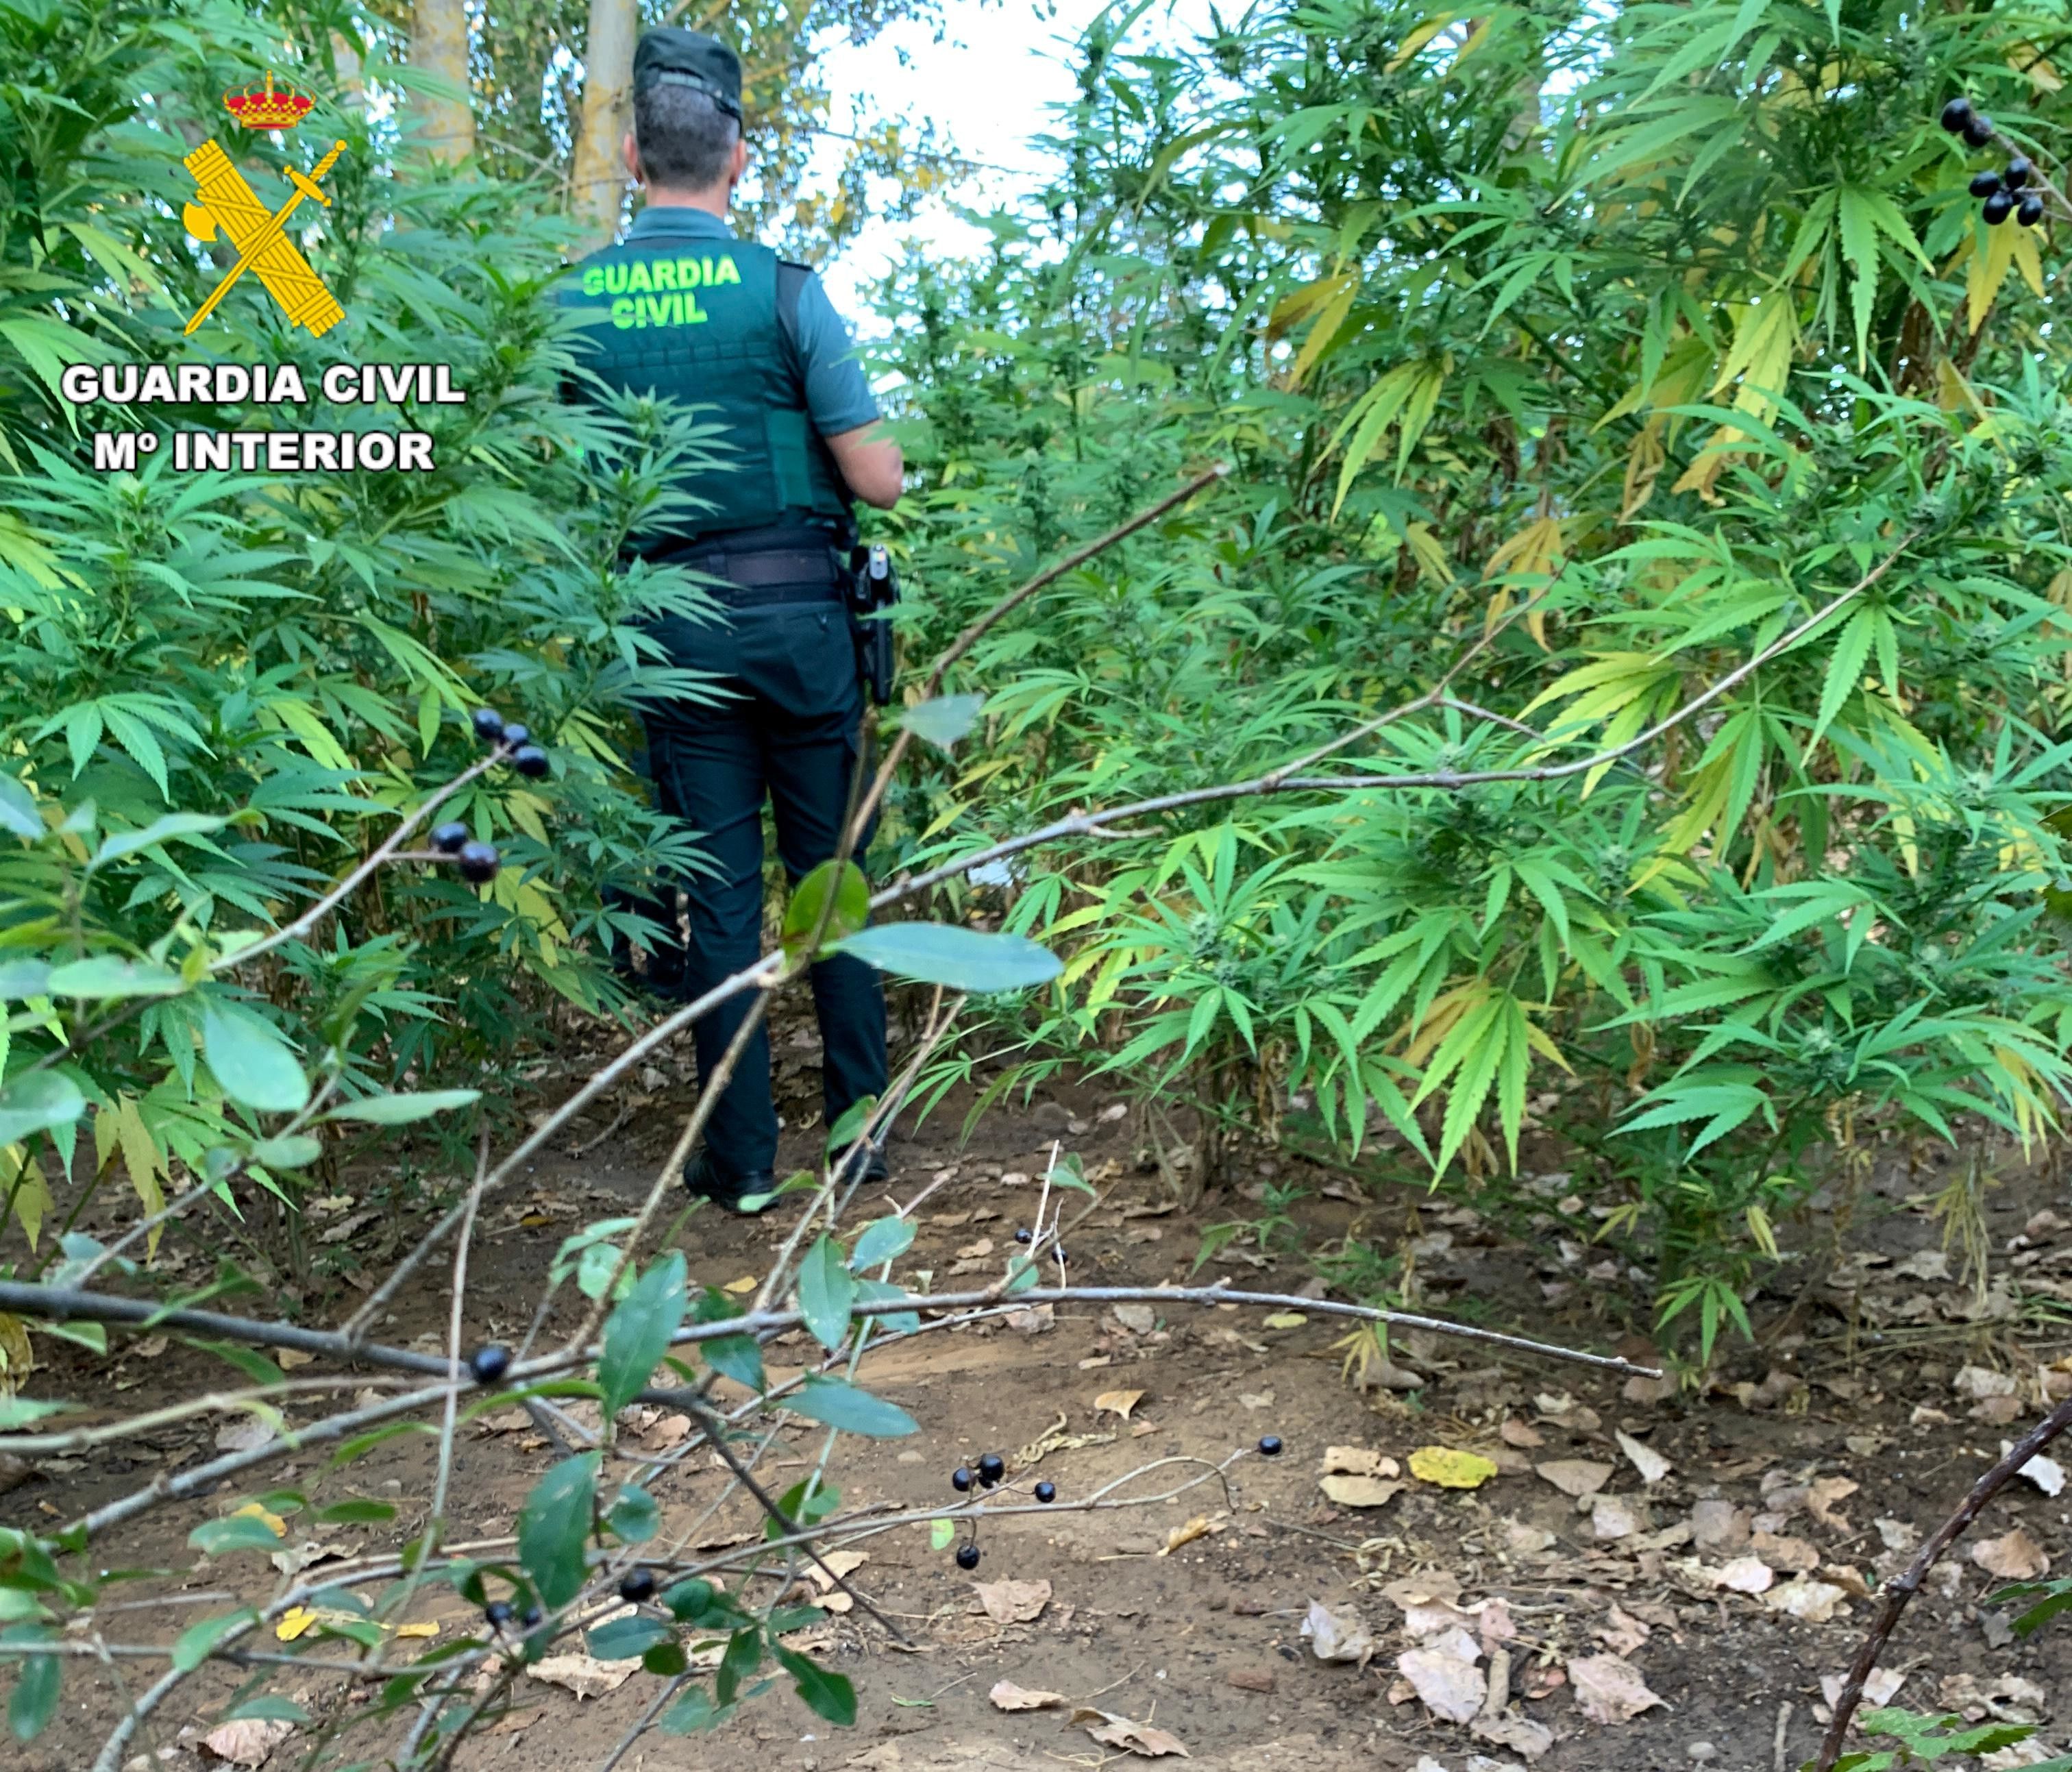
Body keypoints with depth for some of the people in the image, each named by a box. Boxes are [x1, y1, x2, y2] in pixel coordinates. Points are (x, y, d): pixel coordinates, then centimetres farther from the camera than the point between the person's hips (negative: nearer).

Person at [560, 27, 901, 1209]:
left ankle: (743, 1154, 12)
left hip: (676, 623, 2)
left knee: (721, 891, 7)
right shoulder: (783, 291, -8)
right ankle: (860, 1121, 19)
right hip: (801, 614, -1)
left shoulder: (573, 305, 0)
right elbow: (879, 481, -8)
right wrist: (889, 460, 14)